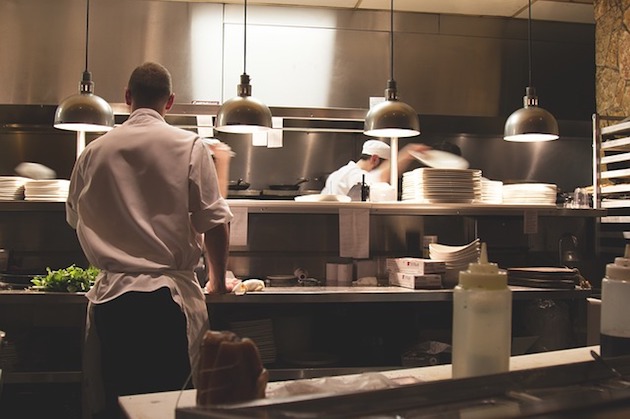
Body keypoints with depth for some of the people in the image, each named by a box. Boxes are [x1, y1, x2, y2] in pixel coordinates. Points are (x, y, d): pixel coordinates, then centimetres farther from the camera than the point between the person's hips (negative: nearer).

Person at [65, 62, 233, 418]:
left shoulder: (94, 151, 5)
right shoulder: (189, 146, -5)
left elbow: (75, 218, 18)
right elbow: (215, 224, -6)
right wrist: (218, 280, 8)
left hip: (111, 297, 3)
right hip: (169, 296, -3)